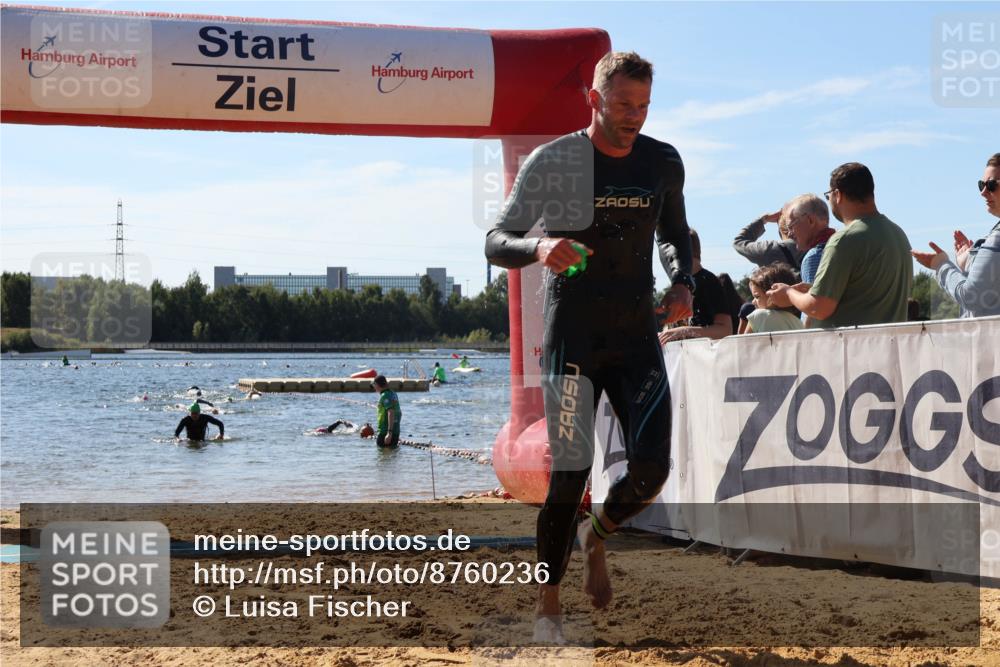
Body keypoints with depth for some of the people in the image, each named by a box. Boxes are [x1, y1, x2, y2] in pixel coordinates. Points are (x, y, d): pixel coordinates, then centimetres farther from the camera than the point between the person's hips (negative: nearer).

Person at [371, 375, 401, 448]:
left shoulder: (385, 396, -15)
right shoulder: (393, 394, 14)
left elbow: (391, 413, -27)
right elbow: (399, 413, 24)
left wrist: (389, 433, -32)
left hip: (385, 432, -9)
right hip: (396, 431, 9)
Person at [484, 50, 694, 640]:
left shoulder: (663, 163, 4)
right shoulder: (554, 161, -7)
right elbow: (496, 242, -4)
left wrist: (682, 282, 2)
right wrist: (538, 248, -26)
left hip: (637, 337, 3)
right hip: (572, 337, -3)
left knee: (652, 468, -7)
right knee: (570, 473, -7)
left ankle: (595, 538, 26)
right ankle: (548, 602, 10)